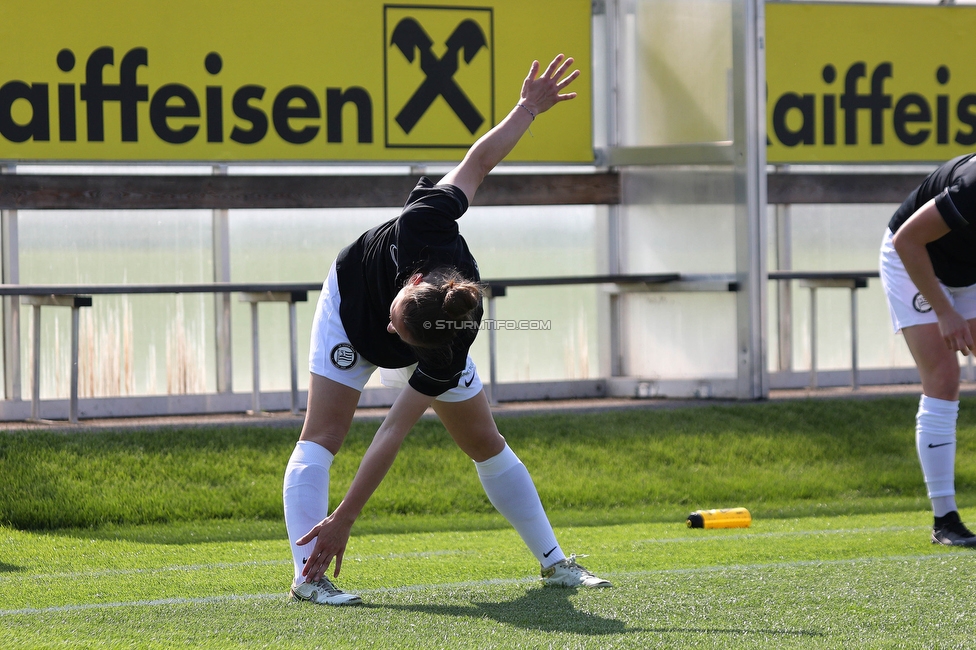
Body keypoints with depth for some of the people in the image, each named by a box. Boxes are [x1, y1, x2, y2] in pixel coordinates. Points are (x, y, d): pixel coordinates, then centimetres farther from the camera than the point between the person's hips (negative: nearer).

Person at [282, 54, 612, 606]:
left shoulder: (448, 353, -42)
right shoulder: (424, 226, -44)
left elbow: (394, 433, -39)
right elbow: (479, 161, -27)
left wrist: (344, 519, -41)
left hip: (424, 356, 0)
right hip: (350, 305, 0)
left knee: (486, 443, 5)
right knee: (324, 436, -14)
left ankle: (553, 561, 20)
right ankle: (307, 576, -18)